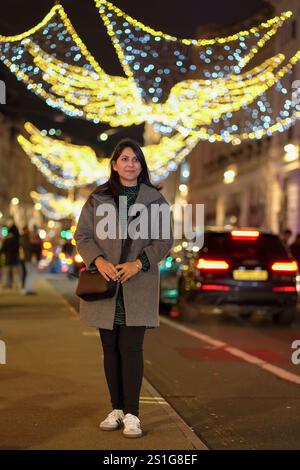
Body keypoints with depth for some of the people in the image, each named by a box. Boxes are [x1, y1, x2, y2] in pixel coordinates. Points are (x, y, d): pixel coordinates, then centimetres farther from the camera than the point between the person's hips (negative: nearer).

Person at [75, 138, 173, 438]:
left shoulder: (155, 199, 4)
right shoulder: (98, 198, 6)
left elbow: (165, 239, 2)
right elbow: (82, 235, 5)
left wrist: (139, 263, -12)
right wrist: (99, 260, -13)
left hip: (138, 284, -2)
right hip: (105, 283, 2)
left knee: (131, 348, -7)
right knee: (111, 349, 7)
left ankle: (131, 415, -3)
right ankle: (116, 410, 18)